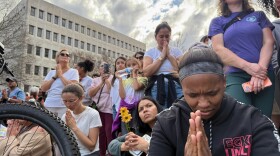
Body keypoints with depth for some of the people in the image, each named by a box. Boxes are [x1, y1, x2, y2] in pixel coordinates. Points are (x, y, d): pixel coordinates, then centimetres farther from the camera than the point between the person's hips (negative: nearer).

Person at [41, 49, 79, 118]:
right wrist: (55, 76, -2)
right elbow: (43, 88, 6)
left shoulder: (73, 71, 3)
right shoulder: (51, 72, 15)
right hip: (49, 105, 4)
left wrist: (60, 75, -5)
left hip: (64, 106, -4)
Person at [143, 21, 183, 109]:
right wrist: (162, 56, -5)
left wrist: (169, 55, -2)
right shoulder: (150, 52, 9)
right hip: (156, 88, -1)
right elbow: (146, 72, -7)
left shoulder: (176, 51, 12)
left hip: (175, 88, 1)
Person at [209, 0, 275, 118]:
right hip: (235, 76, -2)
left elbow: (268, 42, 7)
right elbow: (218, 49, -1)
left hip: (264, 74, 2)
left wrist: (261, 68, -12)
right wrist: (247, 66, -13)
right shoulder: (217, 22, 13)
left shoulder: (259, 15, 18)